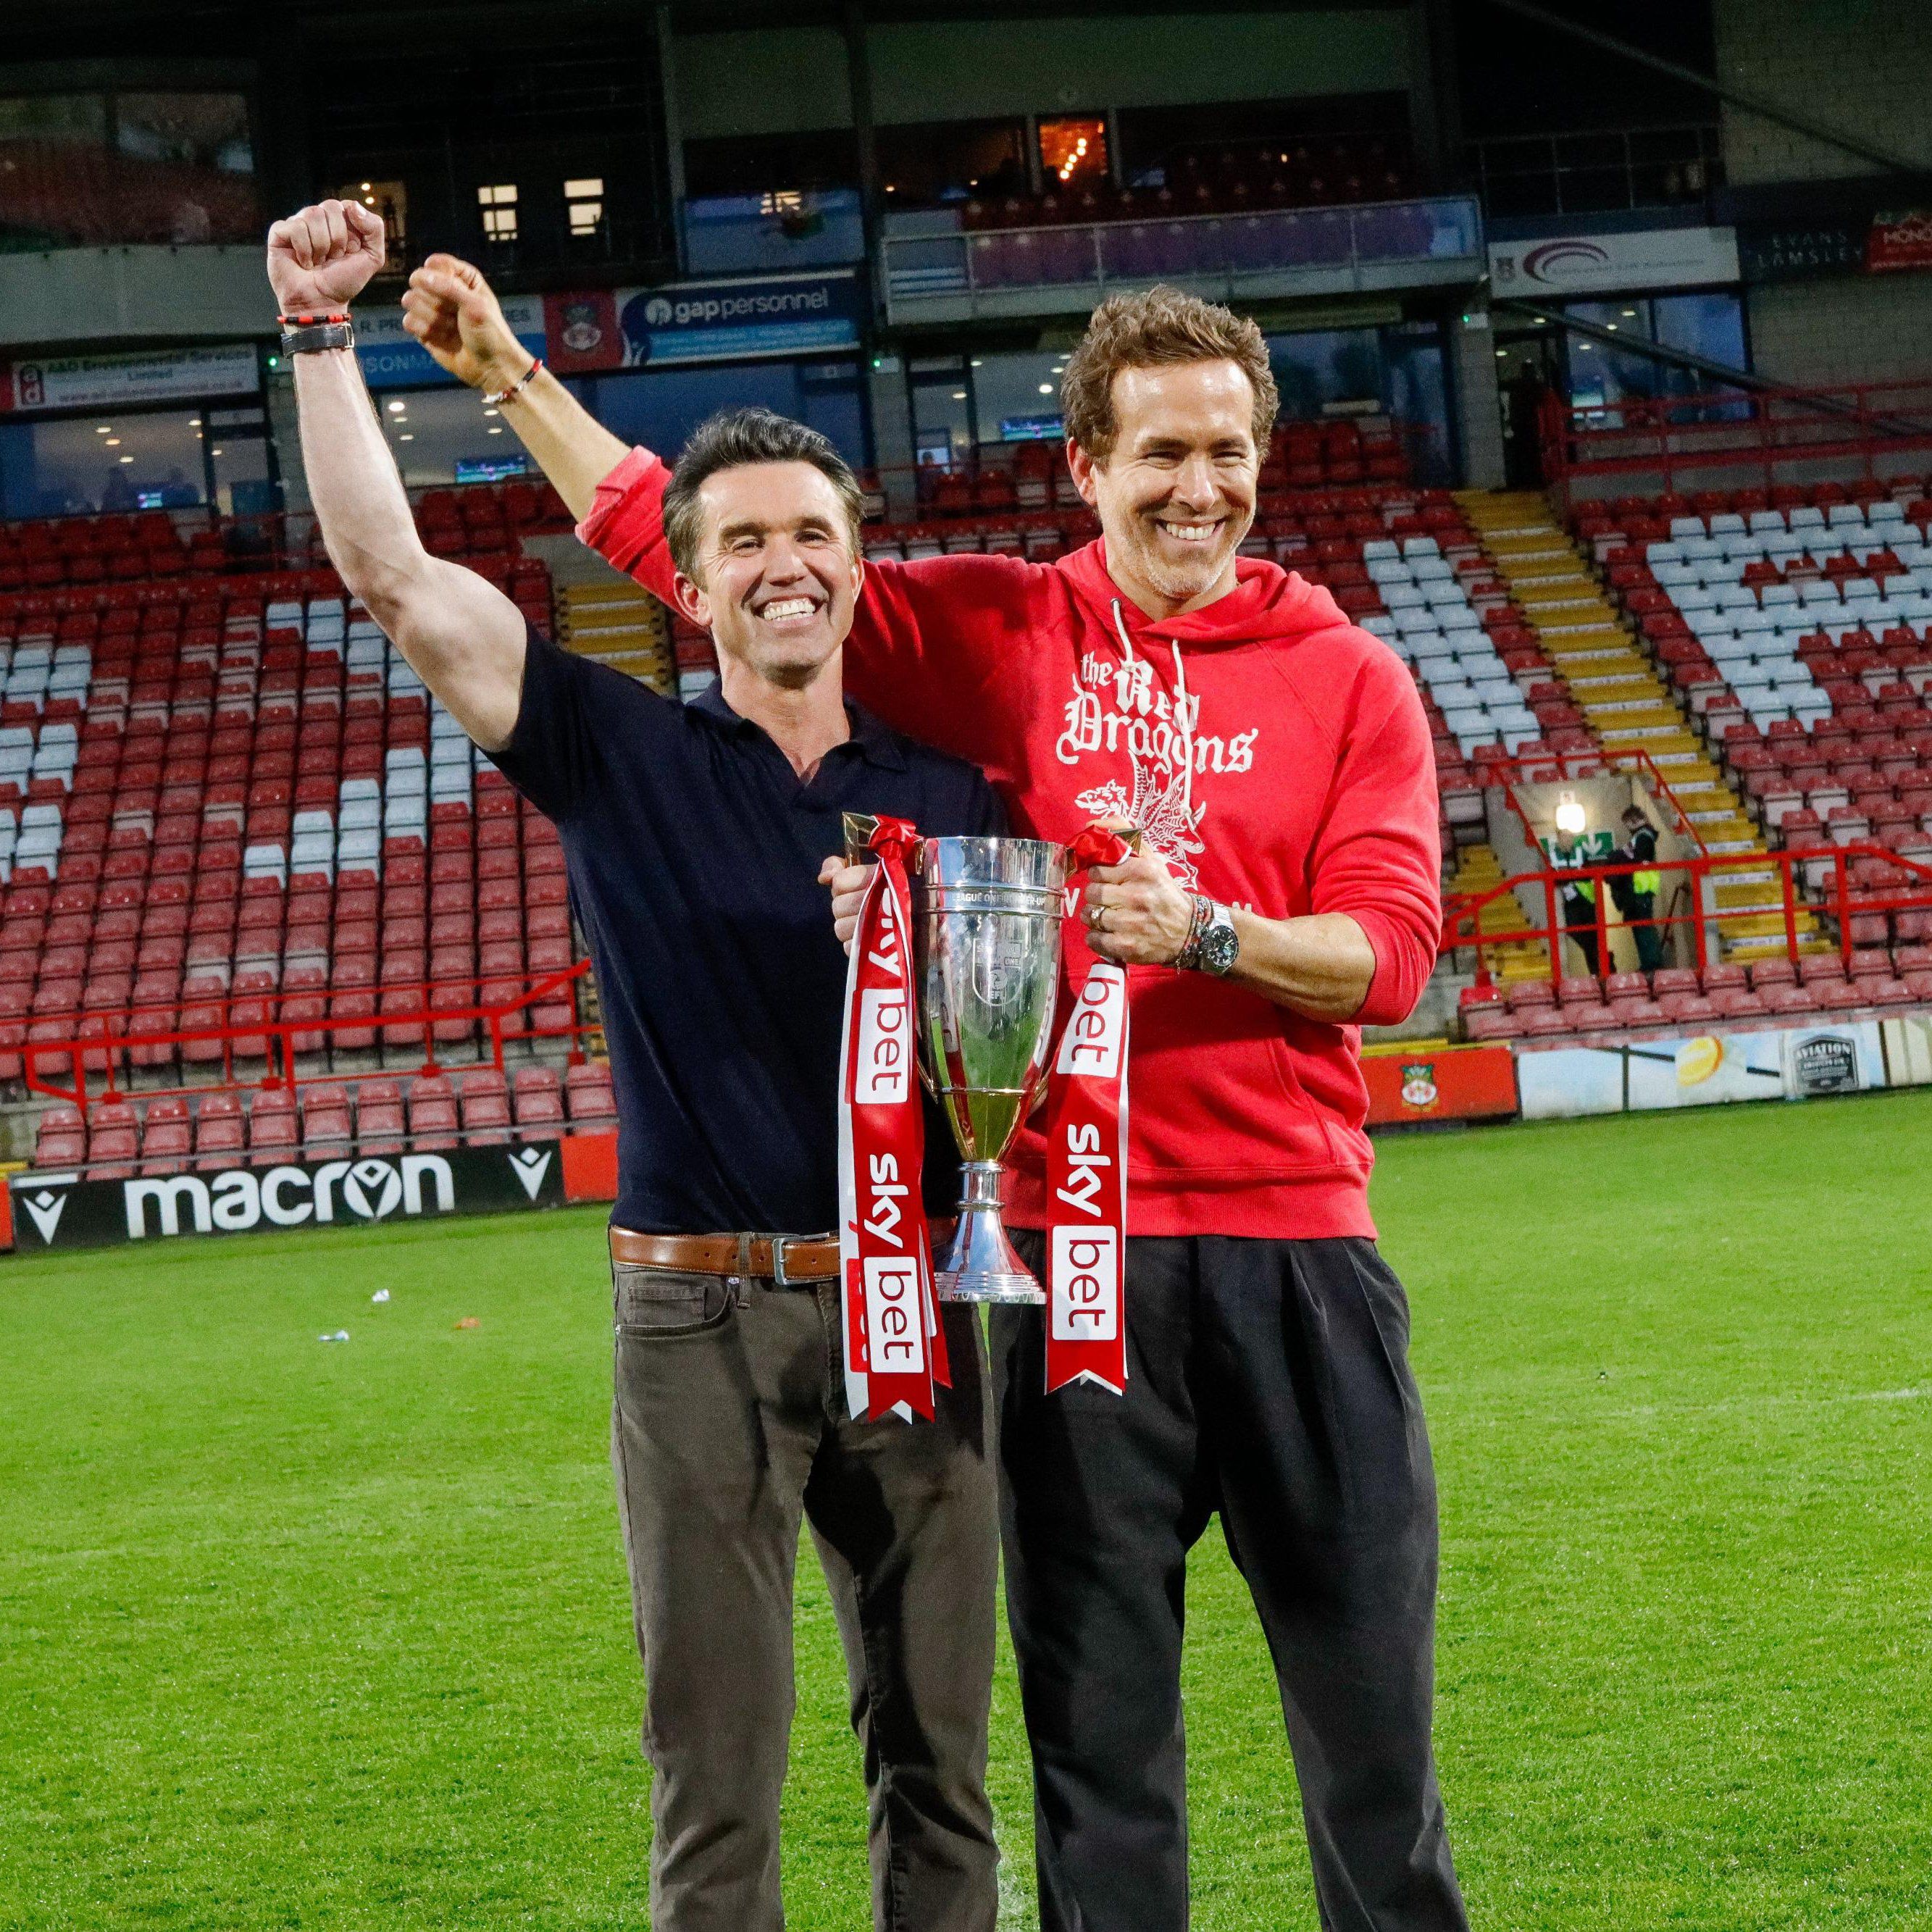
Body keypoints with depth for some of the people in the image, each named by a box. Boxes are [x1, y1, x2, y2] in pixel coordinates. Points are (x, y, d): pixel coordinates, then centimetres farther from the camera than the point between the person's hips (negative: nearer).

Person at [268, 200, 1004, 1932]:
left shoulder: (953, 792, 7)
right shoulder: (621, 759, 3)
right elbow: (392, 569, -3)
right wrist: (321, 334, -8)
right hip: (703, 1316, -2)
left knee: (940, 1759, 7)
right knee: (717, 1775, 2)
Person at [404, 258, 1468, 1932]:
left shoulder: (1349, 677, 6)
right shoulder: (997, 635, 6)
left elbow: (1389, 951, -3)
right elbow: (685, 540, 8)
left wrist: (1208, 932, -19)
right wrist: (505, 369, 7)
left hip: (1297, 1244, 0)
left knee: (1372, 1699, 6)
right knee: (1096, 1721, 6)